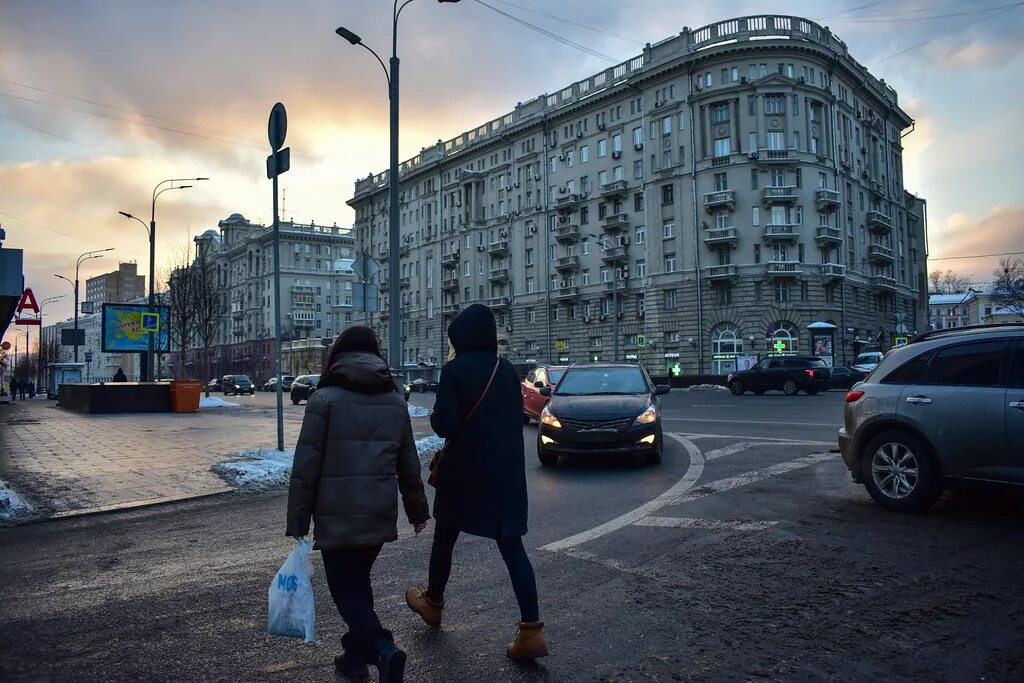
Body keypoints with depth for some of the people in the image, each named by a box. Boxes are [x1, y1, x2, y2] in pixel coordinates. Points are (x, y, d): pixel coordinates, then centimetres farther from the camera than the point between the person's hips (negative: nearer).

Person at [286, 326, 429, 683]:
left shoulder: (325, 399, -8)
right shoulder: (396, 401, 7)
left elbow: (306, 467, -10)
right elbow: (409, 464, 12)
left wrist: (298, 519, -4)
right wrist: (417, 508, 20)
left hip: (337, 516, -5)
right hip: (380, 515, 5)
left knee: (344, 587, 5)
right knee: (358, 581, 20)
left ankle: (383, 649, -11)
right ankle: (356, 654, 28)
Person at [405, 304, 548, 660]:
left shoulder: (454, 369, -12)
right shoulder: (507, 369, 4)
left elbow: (445, 424, -16)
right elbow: (517, 417, 11)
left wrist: (435, 415, 4)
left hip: (464, 470, -4)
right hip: (507, 471, 4)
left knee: (445, 537, 18)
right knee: (511, 545, 5)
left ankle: (433, 603, 39)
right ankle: (531, 630, -1)